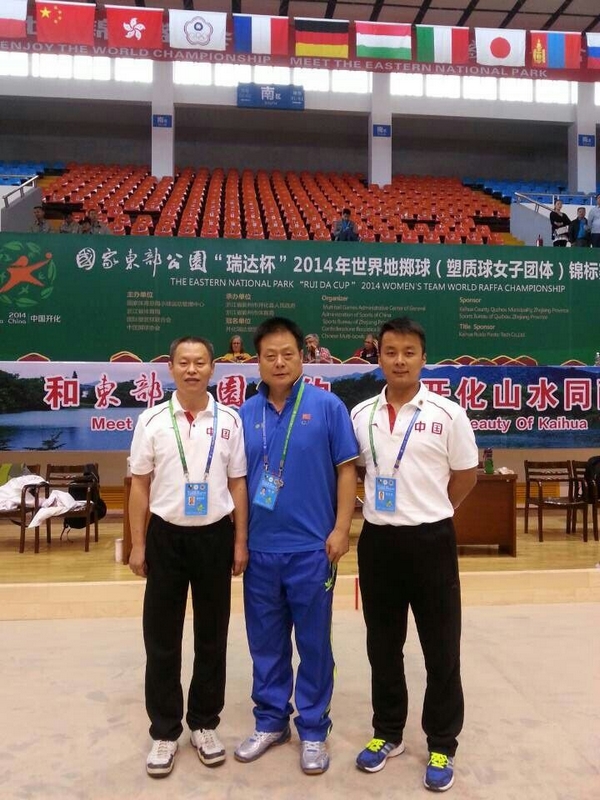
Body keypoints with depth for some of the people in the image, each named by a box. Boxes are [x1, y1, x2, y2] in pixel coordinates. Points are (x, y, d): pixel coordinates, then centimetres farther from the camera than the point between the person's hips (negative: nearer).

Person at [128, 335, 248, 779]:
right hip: (167, 535, 0)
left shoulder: (229, 420, -1)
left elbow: (237, 484, 3)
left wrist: (241, 541, 1)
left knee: (212, 636, 12)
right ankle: (164, 731, 26)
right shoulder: (152, 420, -2)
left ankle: (205, 723, 31)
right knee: (161, 639, 9)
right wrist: (138, 544, 0)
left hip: (214, 536, 1)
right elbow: (140, 485, 2)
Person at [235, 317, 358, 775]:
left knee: (314, 643, 10)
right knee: (266, 642, 15)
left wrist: (341, 529, -9)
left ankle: (313, 730, 28)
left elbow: (346, 470, -4)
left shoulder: (327, 406, -5)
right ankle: (271, 721, 34)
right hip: (260, 548, 3)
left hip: (311, 548, -3)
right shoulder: (246, 414, 3)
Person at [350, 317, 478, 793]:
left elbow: (466, 475, 2)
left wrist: (427, 514, 6)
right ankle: (388, 734, 33)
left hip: (431, 542, -3)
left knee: (441, 650, 8)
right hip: (377, 541, 3)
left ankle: (442, 746, 26)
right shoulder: (361, 415, 2)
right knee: (383, 646, 15)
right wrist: (390, 507, 8)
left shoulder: (447, 414, -7)